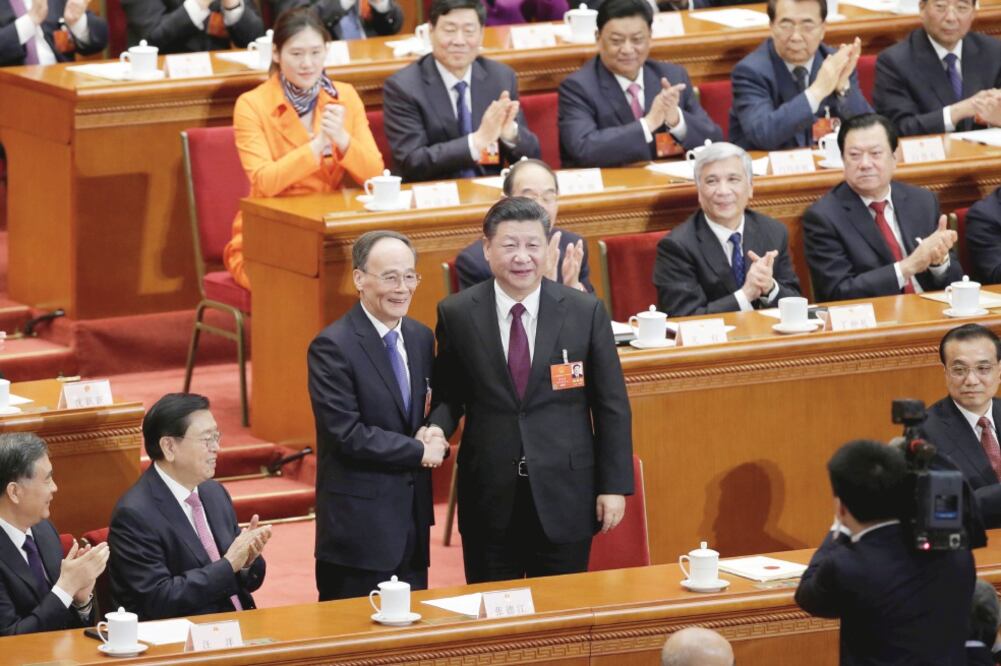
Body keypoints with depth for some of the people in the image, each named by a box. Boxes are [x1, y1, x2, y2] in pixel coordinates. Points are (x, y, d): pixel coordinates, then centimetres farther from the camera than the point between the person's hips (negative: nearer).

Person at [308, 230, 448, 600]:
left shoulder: (421, 339, 11)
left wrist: (435, 438, -4)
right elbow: (348, 434, -18)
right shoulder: (332, 347, -12)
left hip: (413, 517, 7)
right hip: (360, 524, -7)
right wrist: (420, 451, -13)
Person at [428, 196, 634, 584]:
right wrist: (437, 429, -13)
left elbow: (612, 406, 2)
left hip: (564, 499, 0)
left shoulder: (585, 312, -2)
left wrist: (614, 486, -1)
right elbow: (449, 394, 9)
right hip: (489, 497, 0)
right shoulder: (457, 314, -1)